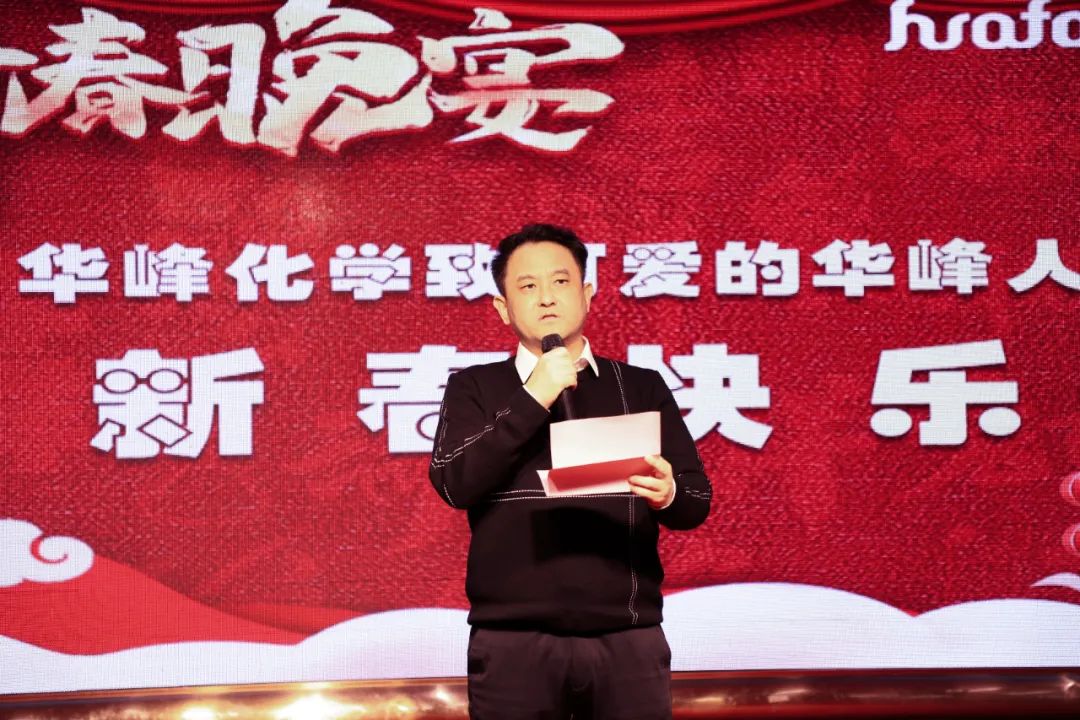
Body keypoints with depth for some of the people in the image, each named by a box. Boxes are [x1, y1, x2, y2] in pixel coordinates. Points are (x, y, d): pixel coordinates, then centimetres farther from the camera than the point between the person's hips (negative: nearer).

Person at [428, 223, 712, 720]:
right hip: (514, 641, -1)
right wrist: (532, 399, -11)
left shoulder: (642, 388, 11)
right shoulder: (474, 388, 8)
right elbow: (455, 483, -7)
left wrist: (668, 495, -15)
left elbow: (698, 502, 7)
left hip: (627, 639, 1)